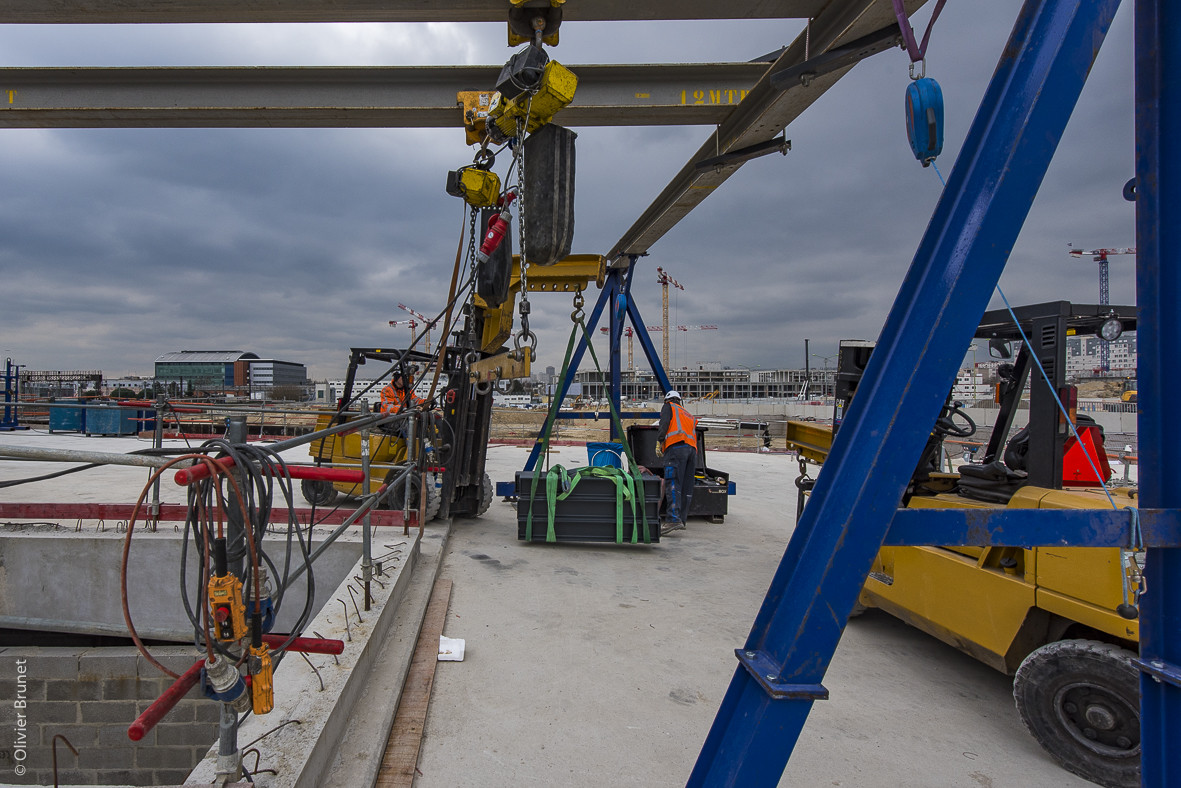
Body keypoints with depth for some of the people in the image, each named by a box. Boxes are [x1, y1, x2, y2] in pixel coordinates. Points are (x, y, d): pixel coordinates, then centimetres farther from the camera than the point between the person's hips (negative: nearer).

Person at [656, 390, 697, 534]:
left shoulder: (669, 407, 18)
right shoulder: (690, 416, 36)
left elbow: (665, 422, -1)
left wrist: (659, 440, -5)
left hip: (676, 447, -7)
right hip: (692, 449, 7)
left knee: (673, 484, -18)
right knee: (686, 487, 6)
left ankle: (673, 519, -30)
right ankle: (682, 519, 6)